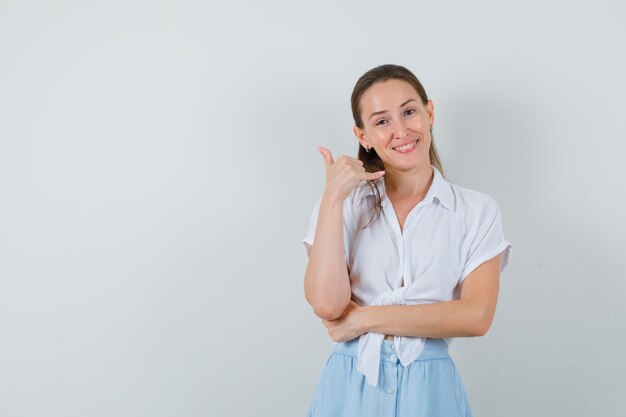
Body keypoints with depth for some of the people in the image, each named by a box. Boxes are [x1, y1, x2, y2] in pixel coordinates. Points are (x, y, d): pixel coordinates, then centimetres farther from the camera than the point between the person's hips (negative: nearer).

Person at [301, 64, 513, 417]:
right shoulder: (342, 205, 1)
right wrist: (333, 198, -15)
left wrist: (364, 318, -12)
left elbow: (475, 316, -13)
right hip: (349, 388, 1)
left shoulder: (478, 211, -2)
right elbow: (326, 305, -13)